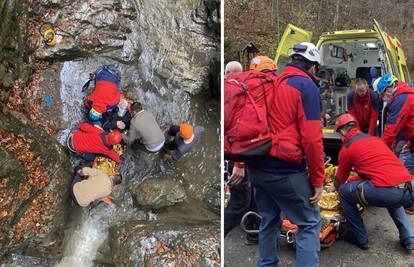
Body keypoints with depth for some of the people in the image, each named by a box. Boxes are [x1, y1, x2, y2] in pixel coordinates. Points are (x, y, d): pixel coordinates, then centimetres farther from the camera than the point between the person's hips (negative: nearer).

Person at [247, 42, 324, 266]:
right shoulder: (307, 86, -8)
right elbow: (312, 138, -15)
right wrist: (318, 180, -7)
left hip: (255, 167, 7)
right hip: (285, 170, -7)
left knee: (269, 220, 23)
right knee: (309, 223, 8)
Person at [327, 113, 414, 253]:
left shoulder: (347, 148, 7)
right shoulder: (375, 139, 25)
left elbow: (341, 179, 22)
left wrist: (334, 187, 44)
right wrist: (352, 180, 51)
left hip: (384, 191, -7)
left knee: (344, 191, 14)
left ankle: (360, 238, 20)